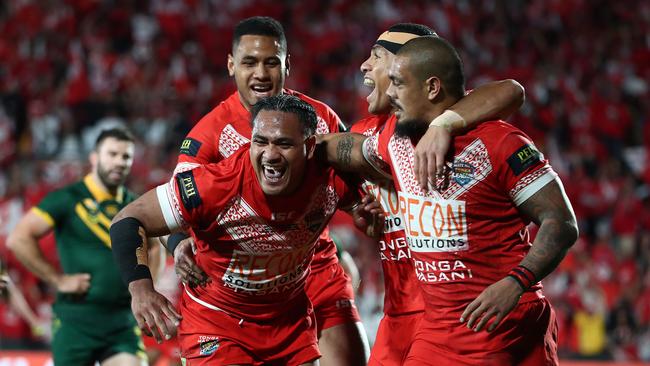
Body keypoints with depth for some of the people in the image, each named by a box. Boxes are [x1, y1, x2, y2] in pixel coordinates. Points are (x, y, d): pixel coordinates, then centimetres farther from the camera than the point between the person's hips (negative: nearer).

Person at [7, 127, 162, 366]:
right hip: (76, 321, -4)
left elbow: (153, 247, 31)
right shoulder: (69, 199, -5)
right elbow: (18, 239, -11)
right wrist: (58, 280, -11)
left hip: (123, 323, 4)